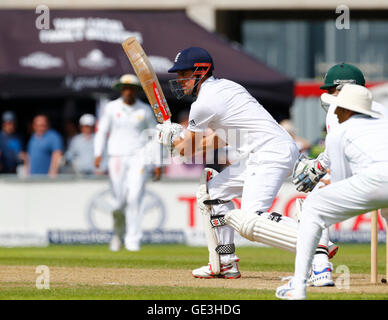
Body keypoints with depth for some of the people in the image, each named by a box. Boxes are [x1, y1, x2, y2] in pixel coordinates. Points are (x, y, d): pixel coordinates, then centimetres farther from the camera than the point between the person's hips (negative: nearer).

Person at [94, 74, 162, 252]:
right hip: (117, 157, 1)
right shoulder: (112, 108, 7)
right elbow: (102, 132, 7)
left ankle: (133, 240, -13)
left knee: (134, 197, -15)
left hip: (138, 156, -1)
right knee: (119, 202, -3)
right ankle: (118, 233, 24)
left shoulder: (145, 110, 6)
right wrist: (98, 154, -8)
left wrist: (158, 164, 7)